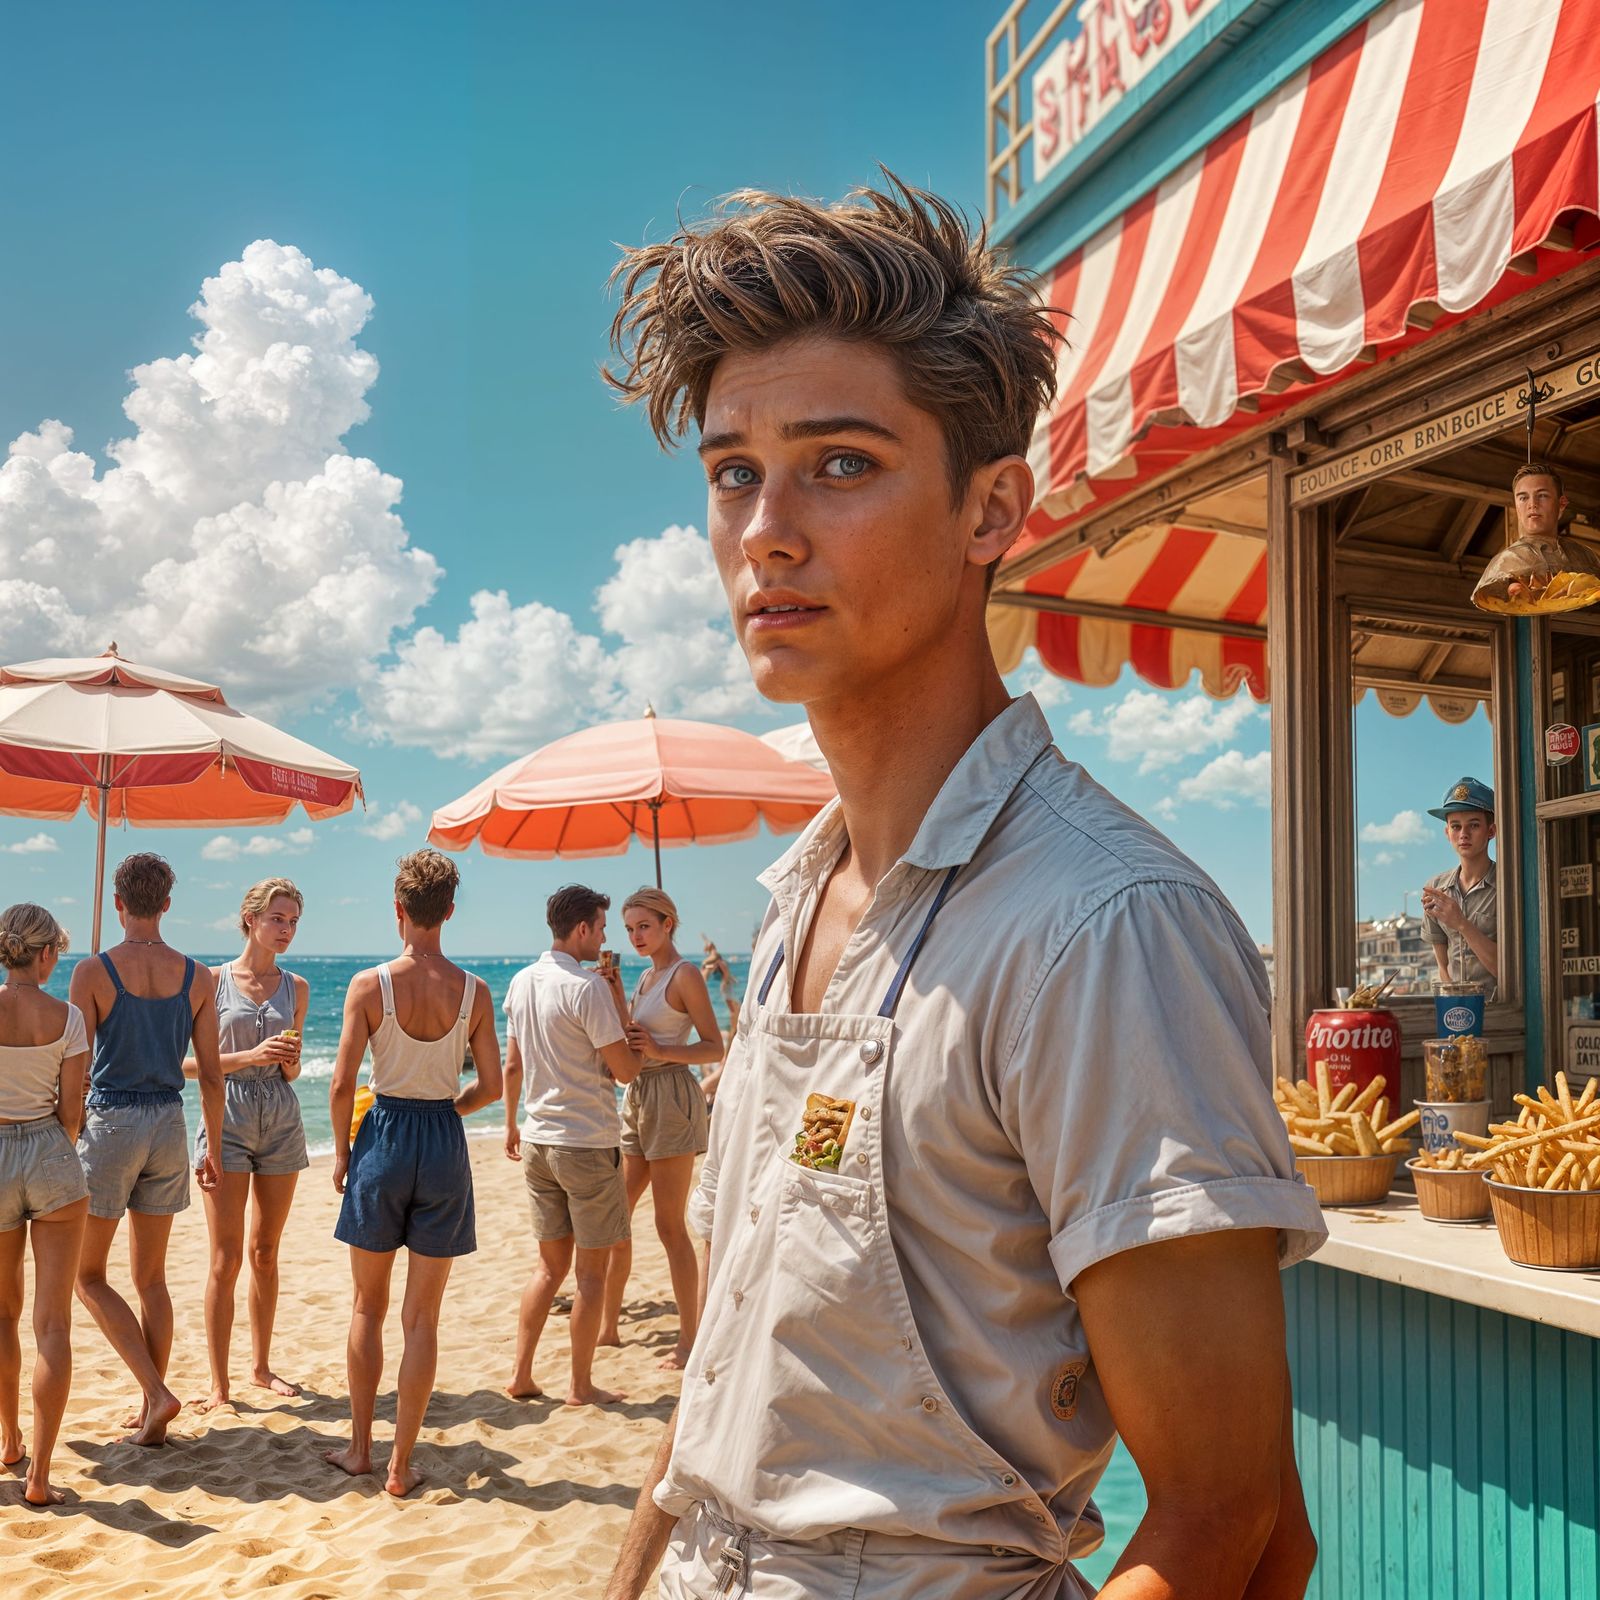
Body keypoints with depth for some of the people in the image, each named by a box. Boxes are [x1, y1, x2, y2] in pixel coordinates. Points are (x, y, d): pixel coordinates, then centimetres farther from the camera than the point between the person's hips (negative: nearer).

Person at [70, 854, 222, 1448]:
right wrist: (214, 1150, 13)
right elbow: (211, 1073, 3)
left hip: (110, 1123, -4)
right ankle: (150, 1415, 19)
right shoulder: (197, 977, 0)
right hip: (169, 1124, 4)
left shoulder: (93, 972, -10)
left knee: (88, 1274, 11)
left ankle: (156, 1391, -3)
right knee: (151, 1277, 14)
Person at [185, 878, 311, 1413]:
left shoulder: (296, 987, 7)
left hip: (281, 1118, 4)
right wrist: (250, 1055, -17)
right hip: (227, 1116, -3)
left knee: (265, 1252, 12)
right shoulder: (213, 980, -3)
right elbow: (188, 1062, -5)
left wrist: (289, 1060, -9)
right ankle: (218, 1384, 3)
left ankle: (261, 1364, 25)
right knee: (226, 1258, -4)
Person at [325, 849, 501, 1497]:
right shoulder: (473, 990, -5)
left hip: (385, 1135, -1)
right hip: (445, 1148, 1)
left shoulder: (369, 984, -10)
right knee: (422, 1316, 9)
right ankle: (401, 1465, 14)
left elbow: (342, 1084, -8)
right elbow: (491, 1086, -1)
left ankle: (359, 1448, 26)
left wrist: (341, 1150, 7)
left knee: (368, 1305, 17)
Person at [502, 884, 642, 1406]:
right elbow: (627, 1070, -14)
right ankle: (581, 1386, 12)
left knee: (550, 1265, 17)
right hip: (588, 1143, -7)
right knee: (591, 1270, 5)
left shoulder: (522, 982, 7)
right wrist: (622, 1007, -5)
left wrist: (512, 1125, 26)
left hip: (538, 1140, 7)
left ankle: (521, 1375, 18)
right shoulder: (588, 987, -17)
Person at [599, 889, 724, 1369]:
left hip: (672, 1098, -8)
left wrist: (660, 1051, -24)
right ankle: (608, 1327, 21)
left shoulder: (685, 974, -8)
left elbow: (715, 1047, -12)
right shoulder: (646, 977, 16)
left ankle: (689, 1339, 3)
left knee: (670, 1225, -5)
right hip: (637, 1098, 9)